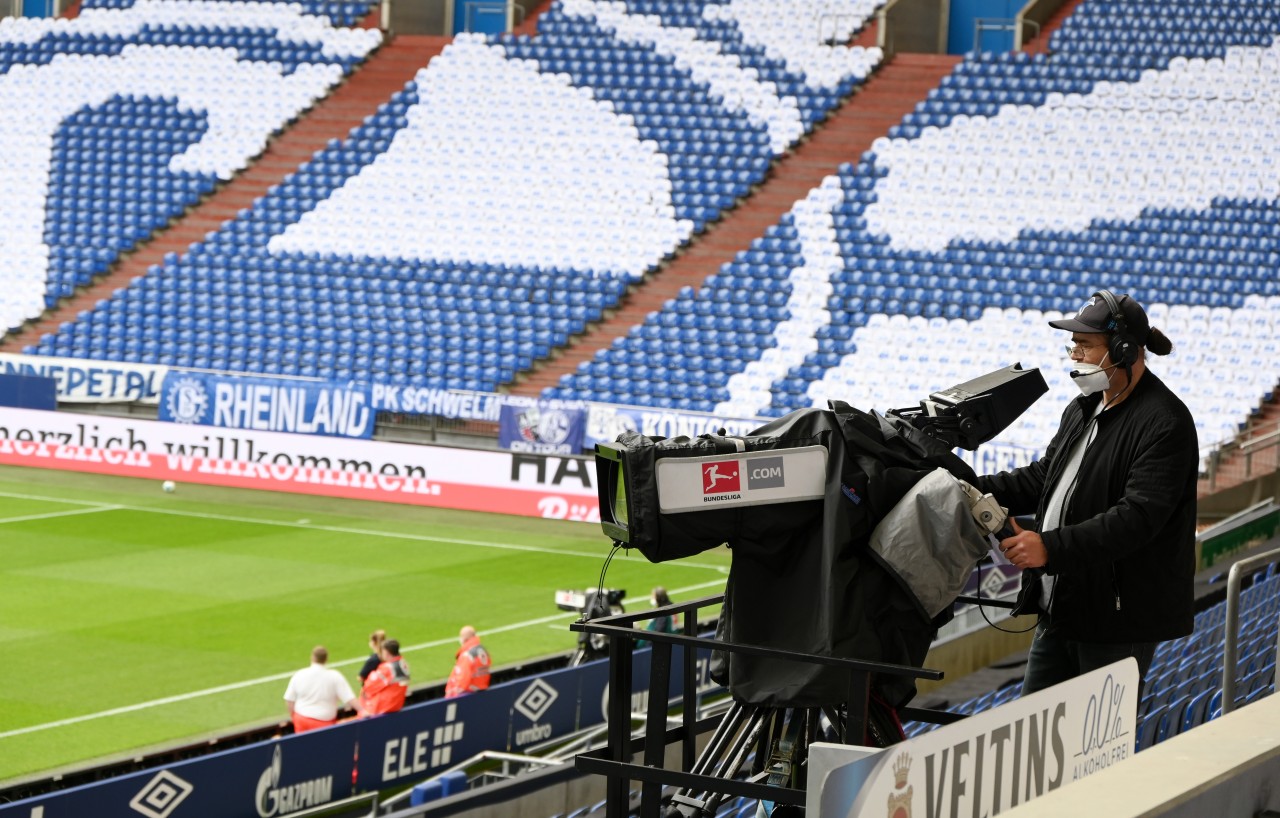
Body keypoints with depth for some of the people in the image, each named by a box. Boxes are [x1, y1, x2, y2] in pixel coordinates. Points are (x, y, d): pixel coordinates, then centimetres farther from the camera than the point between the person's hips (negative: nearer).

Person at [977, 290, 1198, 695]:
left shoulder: (1164, 423, -17)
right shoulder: (1083, 410, 15)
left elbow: (1138, 516, -27)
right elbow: (1041, 478, 22)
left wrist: (1051, 548, -34)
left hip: (1118, 620, -9)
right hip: (1060, 609, 9)